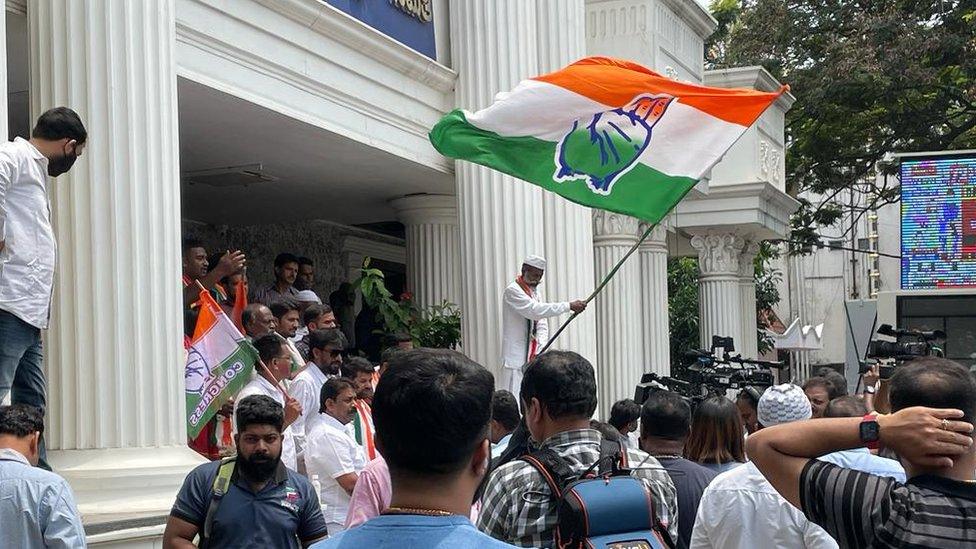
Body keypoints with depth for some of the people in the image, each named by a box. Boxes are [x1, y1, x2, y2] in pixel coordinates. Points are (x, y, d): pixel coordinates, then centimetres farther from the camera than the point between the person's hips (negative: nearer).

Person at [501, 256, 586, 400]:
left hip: (533, 357, 8)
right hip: (517, 358, -8)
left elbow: (542, 325, 11)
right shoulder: (512, 291, -11)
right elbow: (536, 310, -24)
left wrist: (539, 351, -6)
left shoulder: (535, 292, 16)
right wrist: (569, 306, -25)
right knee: (515, 401, -11)